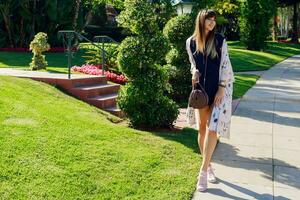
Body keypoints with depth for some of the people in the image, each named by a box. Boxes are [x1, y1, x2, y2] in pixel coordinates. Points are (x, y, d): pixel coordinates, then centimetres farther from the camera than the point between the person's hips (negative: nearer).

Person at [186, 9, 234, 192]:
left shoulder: (220, 40, -3)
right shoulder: (191, 42, 4)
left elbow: (226, 65, -4)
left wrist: (221, 88, -12)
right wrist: (194, 72, -6)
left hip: (219, 88, -3)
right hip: (202, 89, 3)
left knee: (212, 128, -10)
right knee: (202, 128, 4)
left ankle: (203, 170, -5)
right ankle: (209, 166, 21)